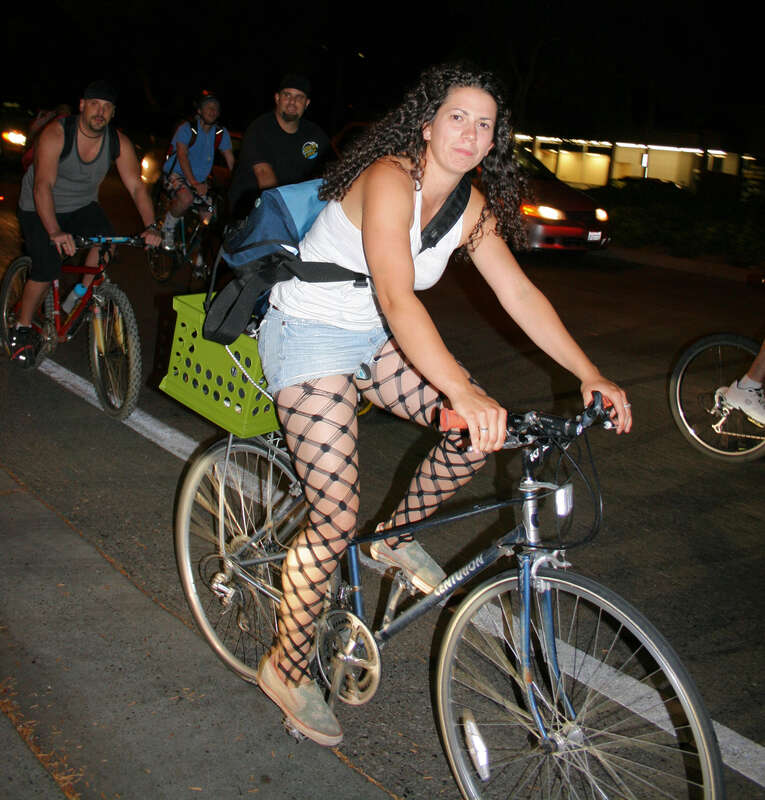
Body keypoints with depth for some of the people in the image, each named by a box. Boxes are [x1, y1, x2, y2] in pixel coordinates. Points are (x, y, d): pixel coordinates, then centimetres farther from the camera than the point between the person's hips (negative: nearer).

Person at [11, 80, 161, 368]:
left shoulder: (119, 143, -14)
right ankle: (22, 328, 4)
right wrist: (56, 232, -51)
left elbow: (136, 186, -16)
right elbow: (43, 186, -37)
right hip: (39, 208, -4)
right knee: (47, 269, -18)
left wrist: (151, 227, -33)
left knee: (106, 239, -24)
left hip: (82, 205, 4)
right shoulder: (55, 134, -27)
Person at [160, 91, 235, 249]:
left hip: (200, 178, 5)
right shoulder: (187, 129, -14)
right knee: (187, 198, -36)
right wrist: (195, 183, -36)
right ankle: (167, 230, -10)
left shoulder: (221, 133, 0)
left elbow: (231, 161, -1)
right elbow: (182, 157, -24)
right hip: (176, 173, -5)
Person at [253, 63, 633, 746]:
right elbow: (396, 296, -38)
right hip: (309, 336, -7)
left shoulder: (471, 205, -1)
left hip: (373, 340, 8)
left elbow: (520, 293, -1)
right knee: (338, 518, -13)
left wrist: (592, 375, -9)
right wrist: (463, 390, -49)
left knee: (486, 427, -7)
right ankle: (287, 668, 8)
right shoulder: (390, 179, -25)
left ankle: (396, 536, 16)